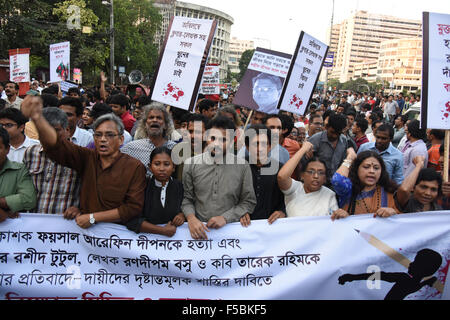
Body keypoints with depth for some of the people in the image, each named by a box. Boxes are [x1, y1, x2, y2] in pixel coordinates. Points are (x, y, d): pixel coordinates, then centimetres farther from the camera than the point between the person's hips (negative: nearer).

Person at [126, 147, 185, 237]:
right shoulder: (143, 186, -5)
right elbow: (132, 219, -12)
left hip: (176, 236, 4)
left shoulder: (179, 186, 1)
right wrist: (162, 230, -19)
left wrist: (182, 215, -5)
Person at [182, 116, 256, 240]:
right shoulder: (191, 164, 4)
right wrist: (191, 218, -11)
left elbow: (249, 202, 6)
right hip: (198, 228, 1)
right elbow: (186, 198, 7)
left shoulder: (242, 166, 2)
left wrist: (225, 218, -6)